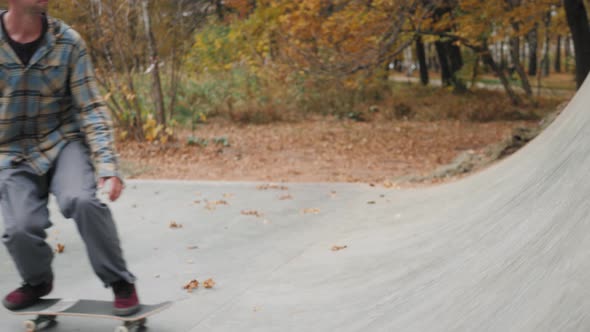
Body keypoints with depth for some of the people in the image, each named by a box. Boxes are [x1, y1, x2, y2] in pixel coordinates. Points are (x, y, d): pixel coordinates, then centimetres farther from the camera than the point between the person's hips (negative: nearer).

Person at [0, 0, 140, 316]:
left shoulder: (68, 42, -9)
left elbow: (91, 108, -7)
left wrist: (107, 164, -18)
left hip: (63, 141, 0)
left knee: (81, 200, -29)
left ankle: (120, 282, -8)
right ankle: (37, 281, 17)